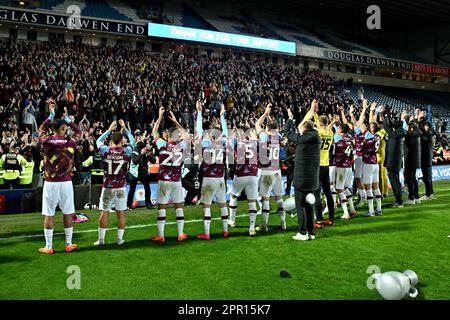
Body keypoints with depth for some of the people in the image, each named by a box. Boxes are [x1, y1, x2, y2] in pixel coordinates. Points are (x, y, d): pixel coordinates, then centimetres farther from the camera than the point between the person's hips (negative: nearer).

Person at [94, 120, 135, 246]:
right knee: (121, 213, 8)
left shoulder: (105, 150, -5)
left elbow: (99, 140, 16)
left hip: (107, 187, 0)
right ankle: (120, 239, 14)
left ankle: (101, 239, 13)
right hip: (121, 187, 0)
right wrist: (124, 128, 22)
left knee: (104, 213, 7)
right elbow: (132, 140, 15)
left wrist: (109, 129, 22)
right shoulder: (126, 151, -6)